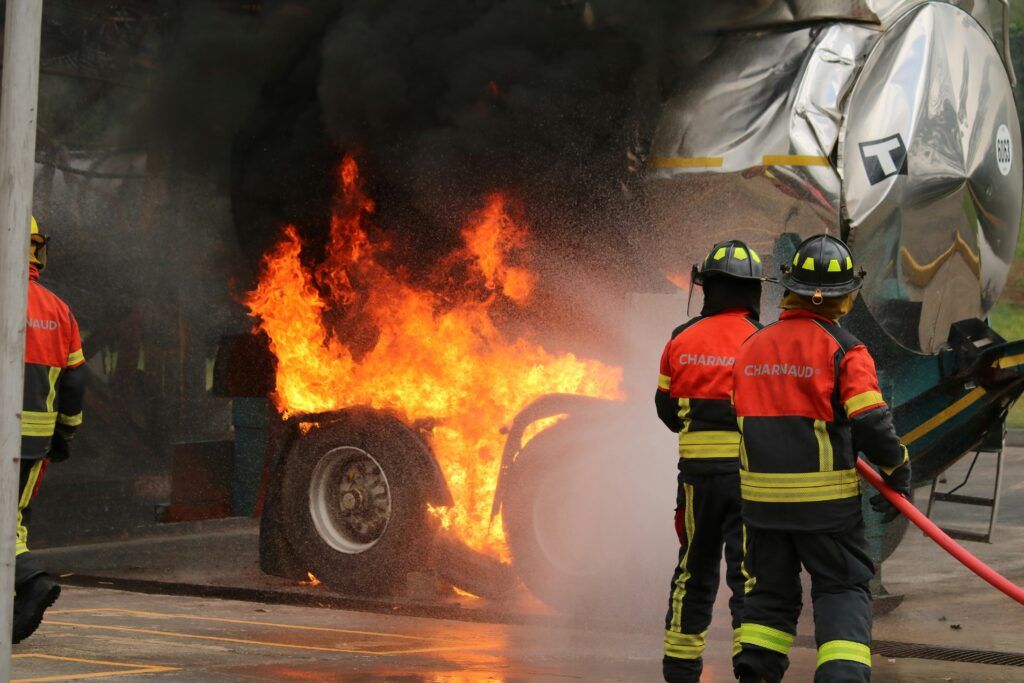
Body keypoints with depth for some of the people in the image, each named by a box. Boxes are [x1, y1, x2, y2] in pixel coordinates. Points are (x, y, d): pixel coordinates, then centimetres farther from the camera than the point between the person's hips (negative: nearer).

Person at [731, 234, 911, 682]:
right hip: (825, 498, -5)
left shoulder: (752, 347, 7)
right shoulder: (843, 349, -11)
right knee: (843, 589, 4)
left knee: (771, 590, 16)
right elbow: (870, 423, -14)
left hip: (763, 494, 5)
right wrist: (898, 473, -1)